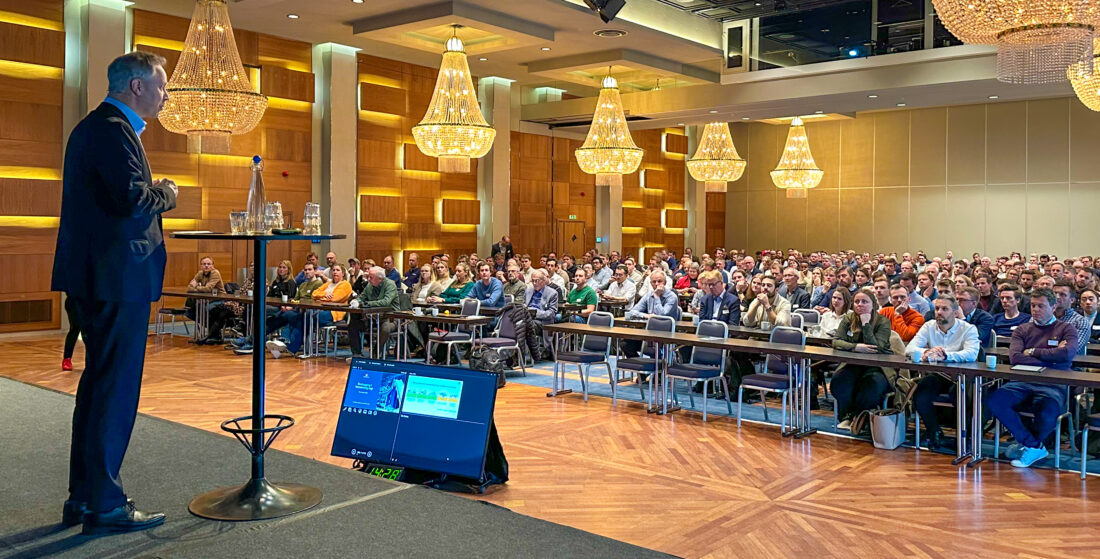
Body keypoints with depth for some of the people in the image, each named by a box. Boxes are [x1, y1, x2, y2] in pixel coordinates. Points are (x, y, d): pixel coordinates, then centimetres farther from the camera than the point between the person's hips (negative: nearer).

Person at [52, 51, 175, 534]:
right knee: (115, 389, -4)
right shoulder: (113, 130, -14)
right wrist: (166, 194, -8)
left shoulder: (95, 127, 19)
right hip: (118, 277, -11)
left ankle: (83, 497, 27)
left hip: (96, 277, 11)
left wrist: (152, 194, 8)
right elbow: (132, 199, -26)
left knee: (98, 385, 17)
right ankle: (104, 505, 4)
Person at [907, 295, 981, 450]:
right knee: (919, 396, -24)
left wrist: (945, 355, -36)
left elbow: (971, 354, -22)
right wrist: (926, 353, -29)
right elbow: (909, 349, -7)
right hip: (935, 377, 3)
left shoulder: (968, 329, -2)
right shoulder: (929, 327, 6)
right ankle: (934, 433, 1)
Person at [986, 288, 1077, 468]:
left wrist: (1032, 352, -1)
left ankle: (1025, 443, -1)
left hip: (1052, 386, -3)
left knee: (1048, 411, -37)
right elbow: (1015, 357, -1)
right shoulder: (1022, 330, 18)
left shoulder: (1066, 329, 12)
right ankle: (1035, 446, -10)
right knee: (992, 400, -26)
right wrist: (1050, 357, -5)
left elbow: (1067, 354, -11)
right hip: (1022, 383, 3)